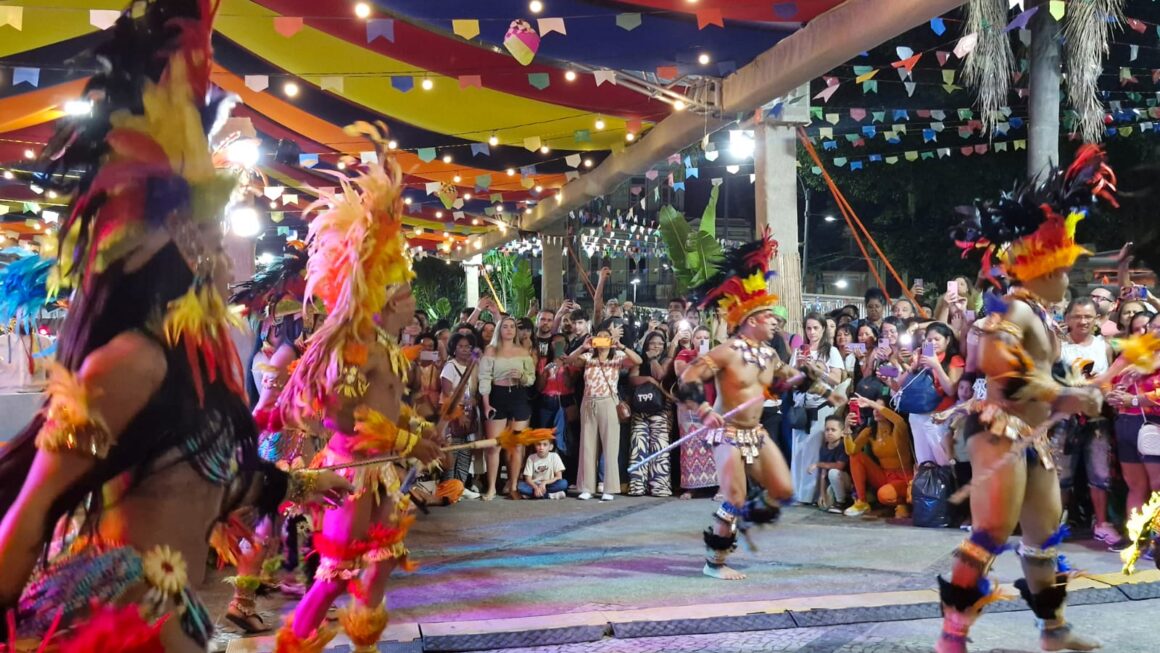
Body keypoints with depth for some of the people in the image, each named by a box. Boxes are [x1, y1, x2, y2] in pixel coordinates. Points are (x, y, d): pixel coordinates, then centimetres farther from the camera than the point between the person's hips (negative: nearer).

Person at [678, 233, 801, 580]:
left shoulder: (769, 354, 7)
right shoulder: (727, 352, -18)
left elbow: (790, 379, 26)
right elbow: (688, 379, -22)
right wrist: (705, 411, -34)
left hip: (756, 433, 8)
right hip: (728, 433, -8)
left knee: (783, 490, 5)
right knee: (734, 501, -9)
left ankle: (746, 516, 32)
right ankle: (714, 562, 7)